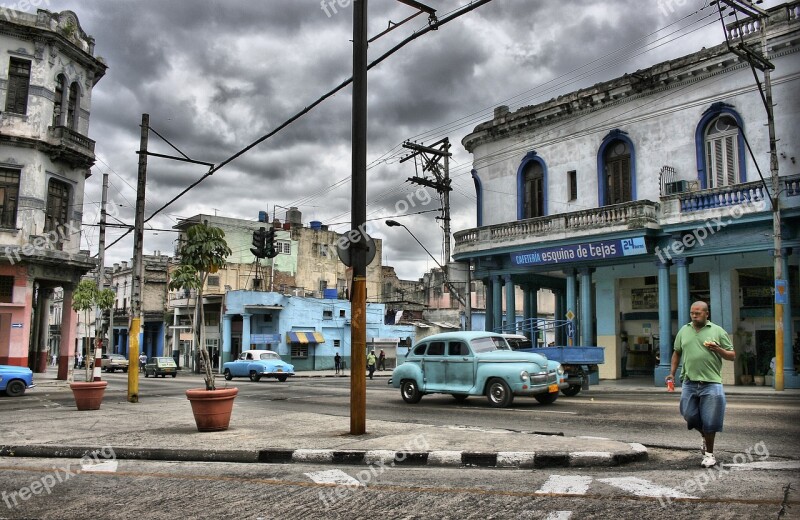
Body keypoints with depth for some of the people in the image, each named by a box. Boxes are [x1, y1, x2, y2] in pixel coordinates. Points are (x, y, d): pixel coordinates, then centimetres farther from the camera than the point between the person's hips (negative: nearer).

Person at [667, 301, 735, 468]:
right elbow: (677, 353, 19)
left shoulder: (718, 331, 2)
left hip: (711, 383, -3)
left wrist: (718, 349, -15)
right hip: (689, 383, 3)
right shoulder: (684, 330, 11)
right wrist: (672, 373, 11)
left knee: (709, 421, 0)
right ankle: (705, 437, 35)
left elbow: (732, 355, 5)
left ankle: (709, 453, 17)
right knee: (690, 416, 5)